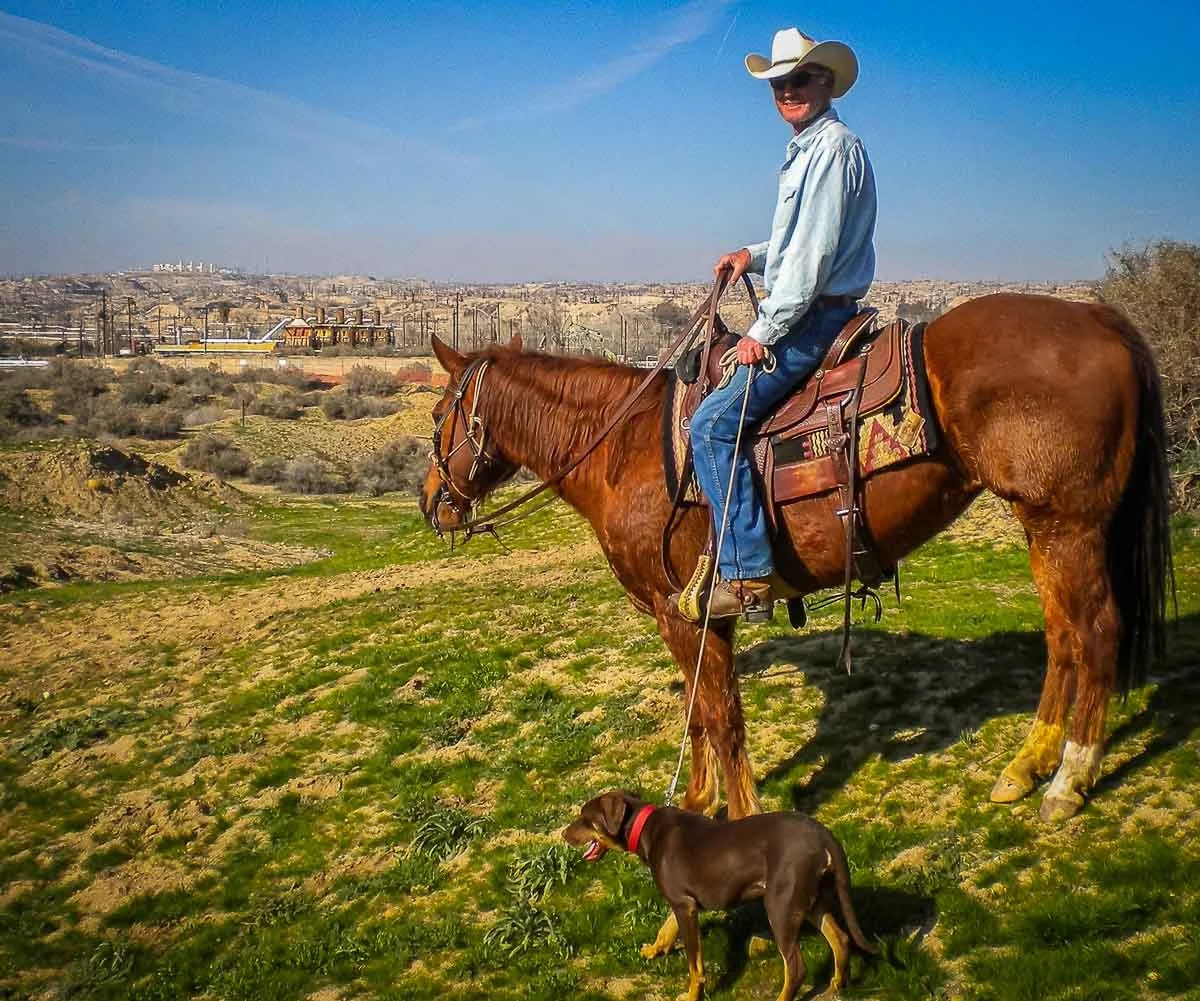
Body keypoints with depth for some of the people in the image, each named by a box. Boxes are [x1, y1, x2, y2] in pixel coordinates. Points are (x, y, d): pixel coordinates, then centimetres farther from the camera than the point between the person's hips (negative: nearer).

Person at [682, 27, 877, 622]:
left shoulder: (833, 147, -14)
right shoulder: (805, 149, 19)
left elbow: (815, 251, -21)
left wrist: (765, 331, -19)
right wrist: (754, 256, 12)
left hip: (815, 320, -11)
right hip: (806, 316, 11)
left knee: (713, 422, -20)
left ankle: (748, 577, -21)